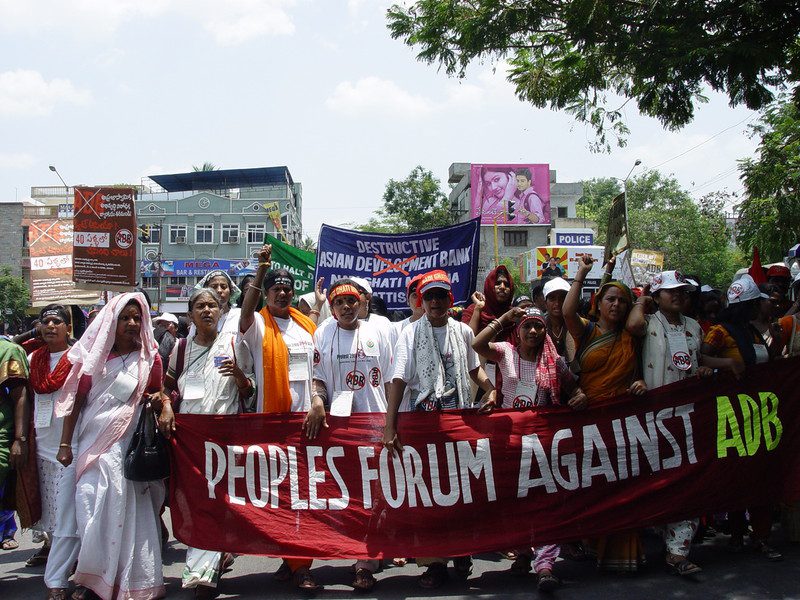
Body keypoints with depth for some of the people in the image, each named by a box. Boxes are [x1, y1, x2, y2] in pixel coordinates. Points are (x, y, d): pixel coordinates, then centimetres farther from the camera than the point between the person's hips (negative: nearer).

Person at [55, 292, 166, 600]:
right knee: (91, 505, -4)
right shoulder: (94, 356, 7)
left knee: (123, 509, -2)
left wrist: (159, 400, -5)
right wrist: (65, 444, 2)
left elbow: (156, 396, 19)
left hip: (128, 444, -1)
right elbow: (76, 401, 6)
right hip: (92, 444, 1)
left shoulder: (149, 358, 7)